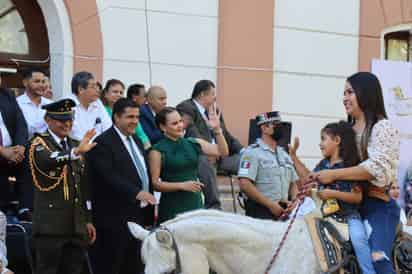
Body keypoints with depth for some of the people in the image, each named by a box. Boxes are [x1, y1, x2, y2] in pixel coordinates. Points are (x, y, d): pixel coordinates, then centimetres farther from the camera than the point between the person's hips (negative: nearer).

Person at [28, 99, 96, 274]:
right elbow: (46, 161, -30)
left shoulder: (75, 145, 17)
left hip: (76, 225, 7)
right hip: (50, 225, -6)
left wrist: (88, 220, 17)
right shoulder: (38, 143, -5)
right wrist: (76, 152, -45)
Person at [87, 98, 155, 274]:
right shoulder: (103, 143, -11)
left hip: (139, 216, 8)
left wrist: (149, 214, 17)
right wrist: (136, 193, -32)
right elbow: (109, 177, -23)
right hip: (115, 219, -8)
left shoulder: (135, 141, 17)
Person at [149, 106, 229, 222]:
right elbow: (155, 183, -7)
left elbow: (222, 152, 4)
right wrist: (182, 185, -15)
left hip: (196, 204, 4)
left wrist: (217, 129, -9)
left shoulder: (193, 143, 8)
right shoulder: (157, 151, -4)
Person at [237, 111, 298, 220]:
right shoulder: (252, 152, -5)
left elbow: (293, 183, 22)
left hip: (283, 211, 7)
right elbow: (245, 184, -16)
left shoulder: (284, 154, 19)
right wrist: (270, 204, -16)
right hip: (260, 213, -7)